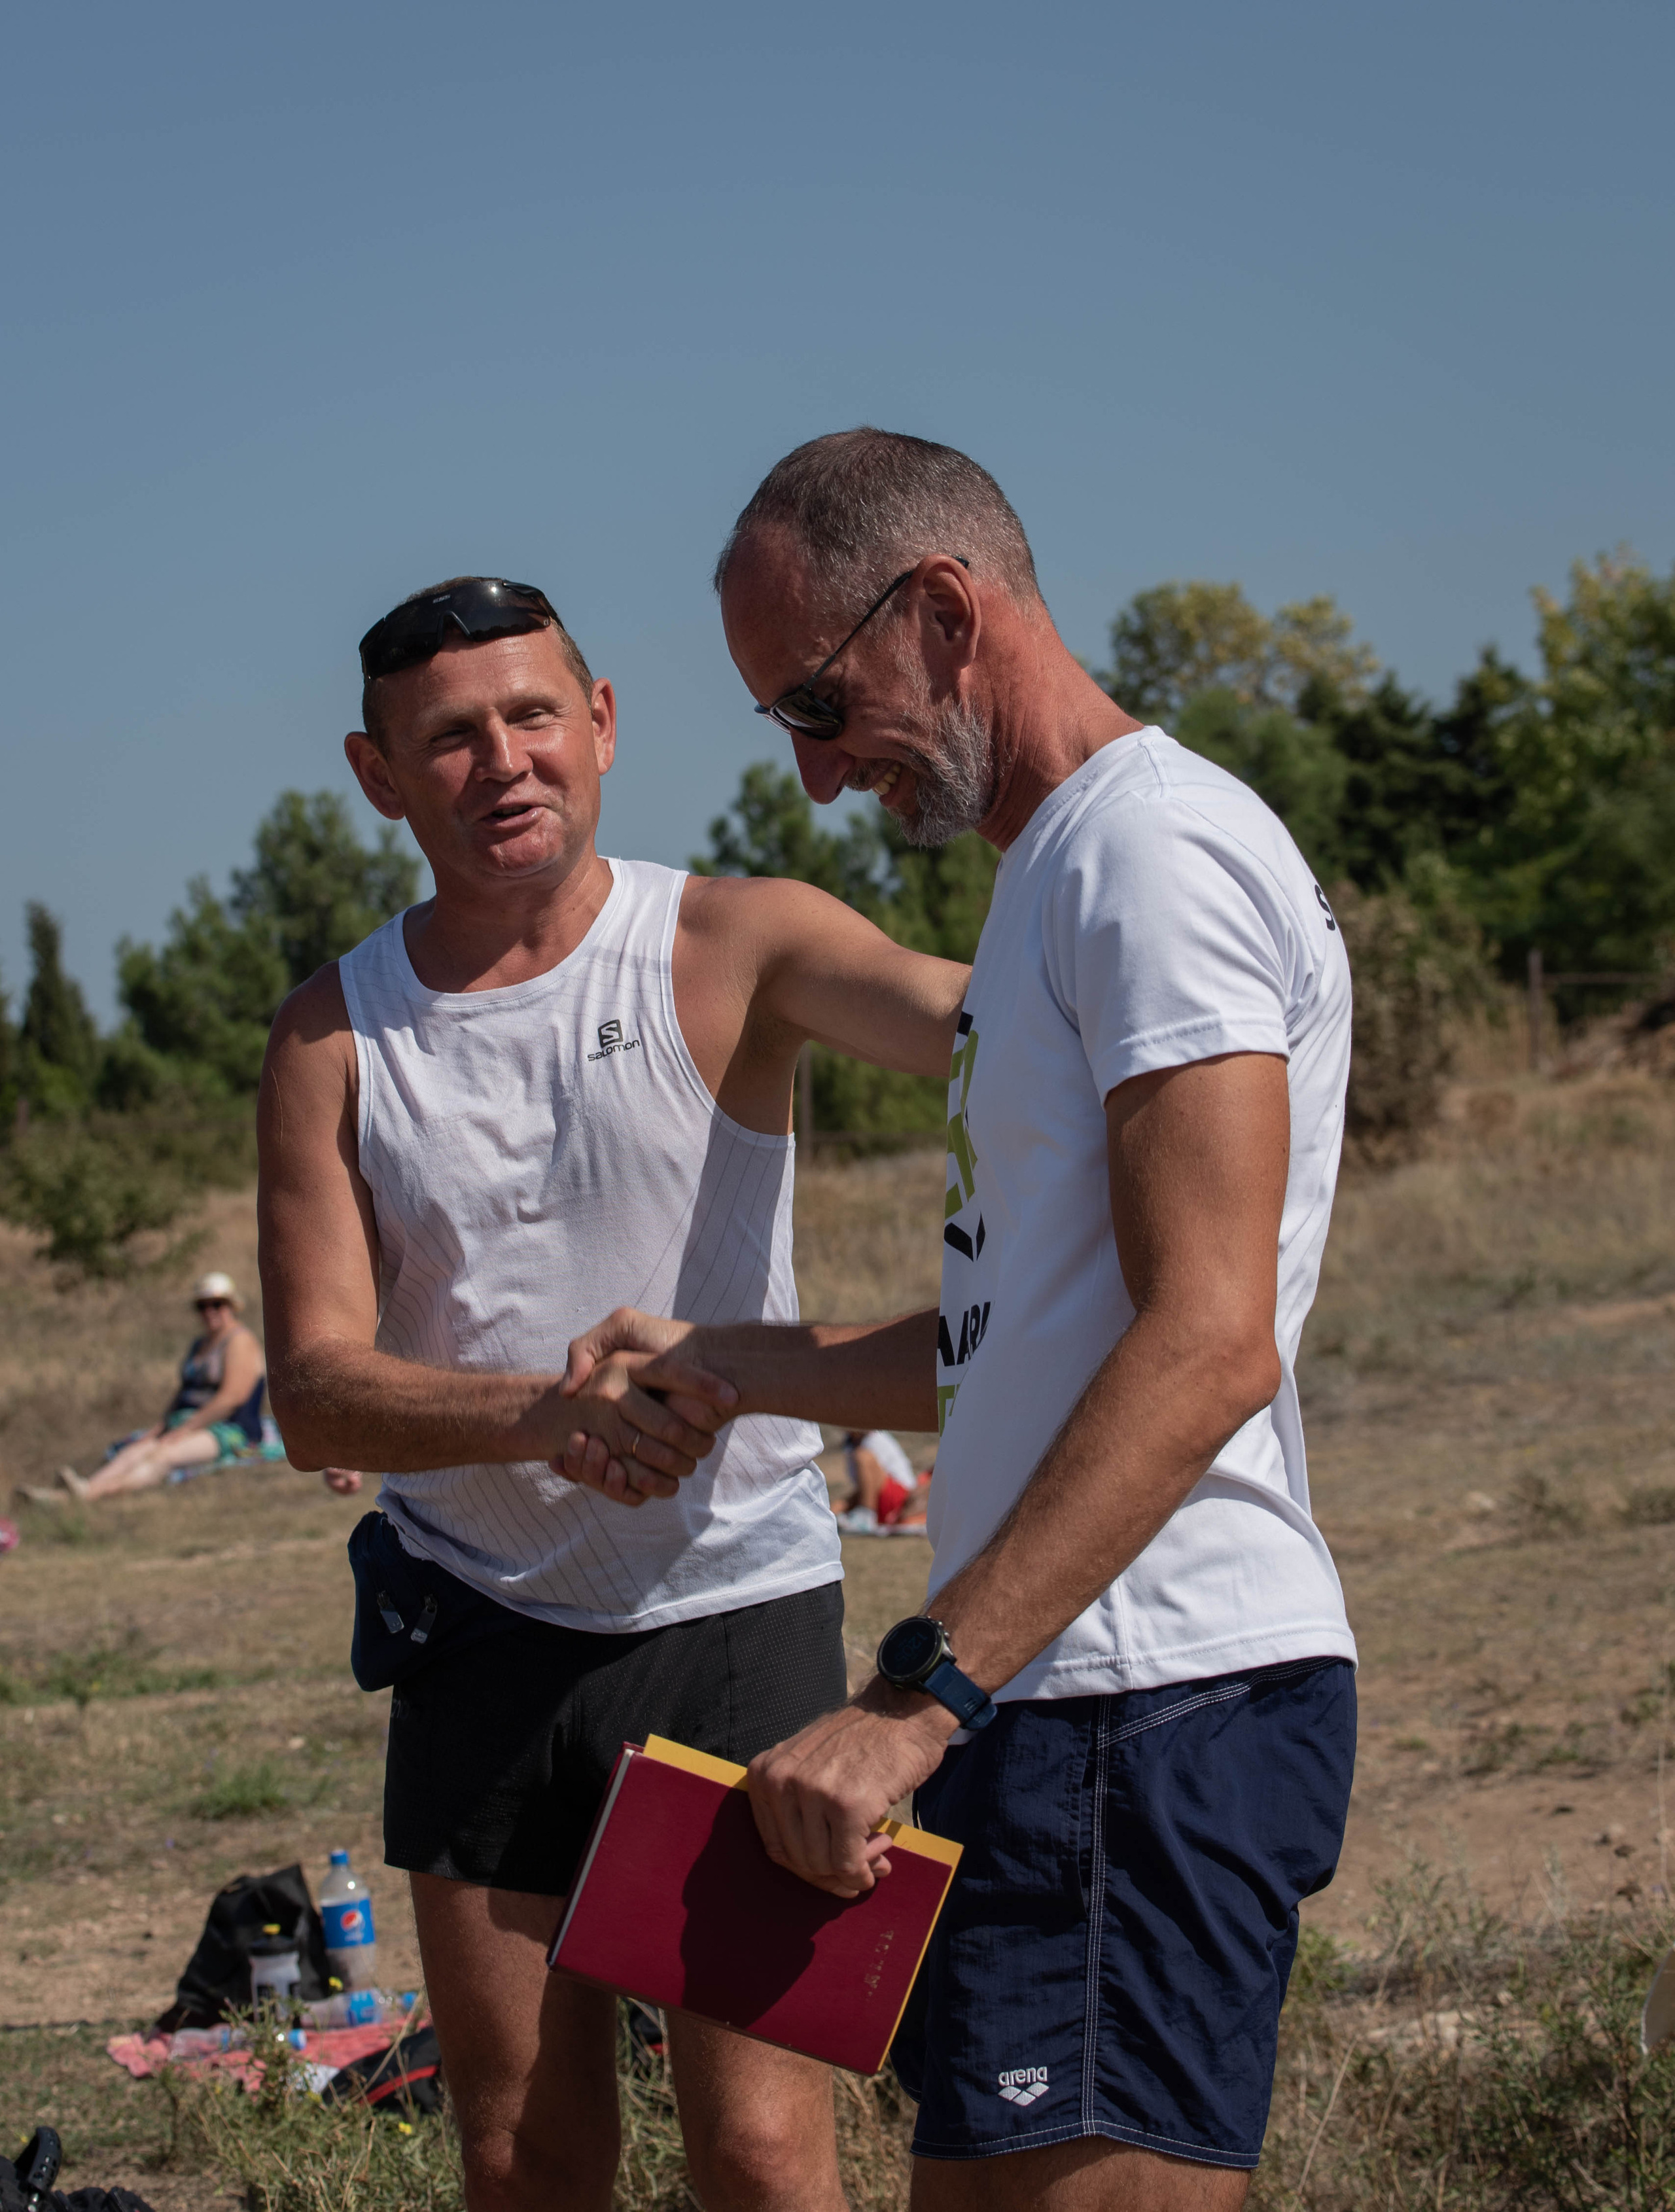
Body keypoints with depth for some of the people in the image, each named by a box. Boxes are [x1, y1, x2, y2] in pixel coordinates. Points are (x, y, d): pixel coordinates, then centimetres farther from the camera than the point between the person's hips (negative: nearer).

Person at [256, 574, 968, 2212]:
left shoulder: (735, 947, -7)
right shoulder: (333, 1040, 0)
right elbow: (315, 1392, -8)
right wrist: (543, 1413, -29)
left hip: (732, 1604, -3)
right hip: (481, 1629, 3)